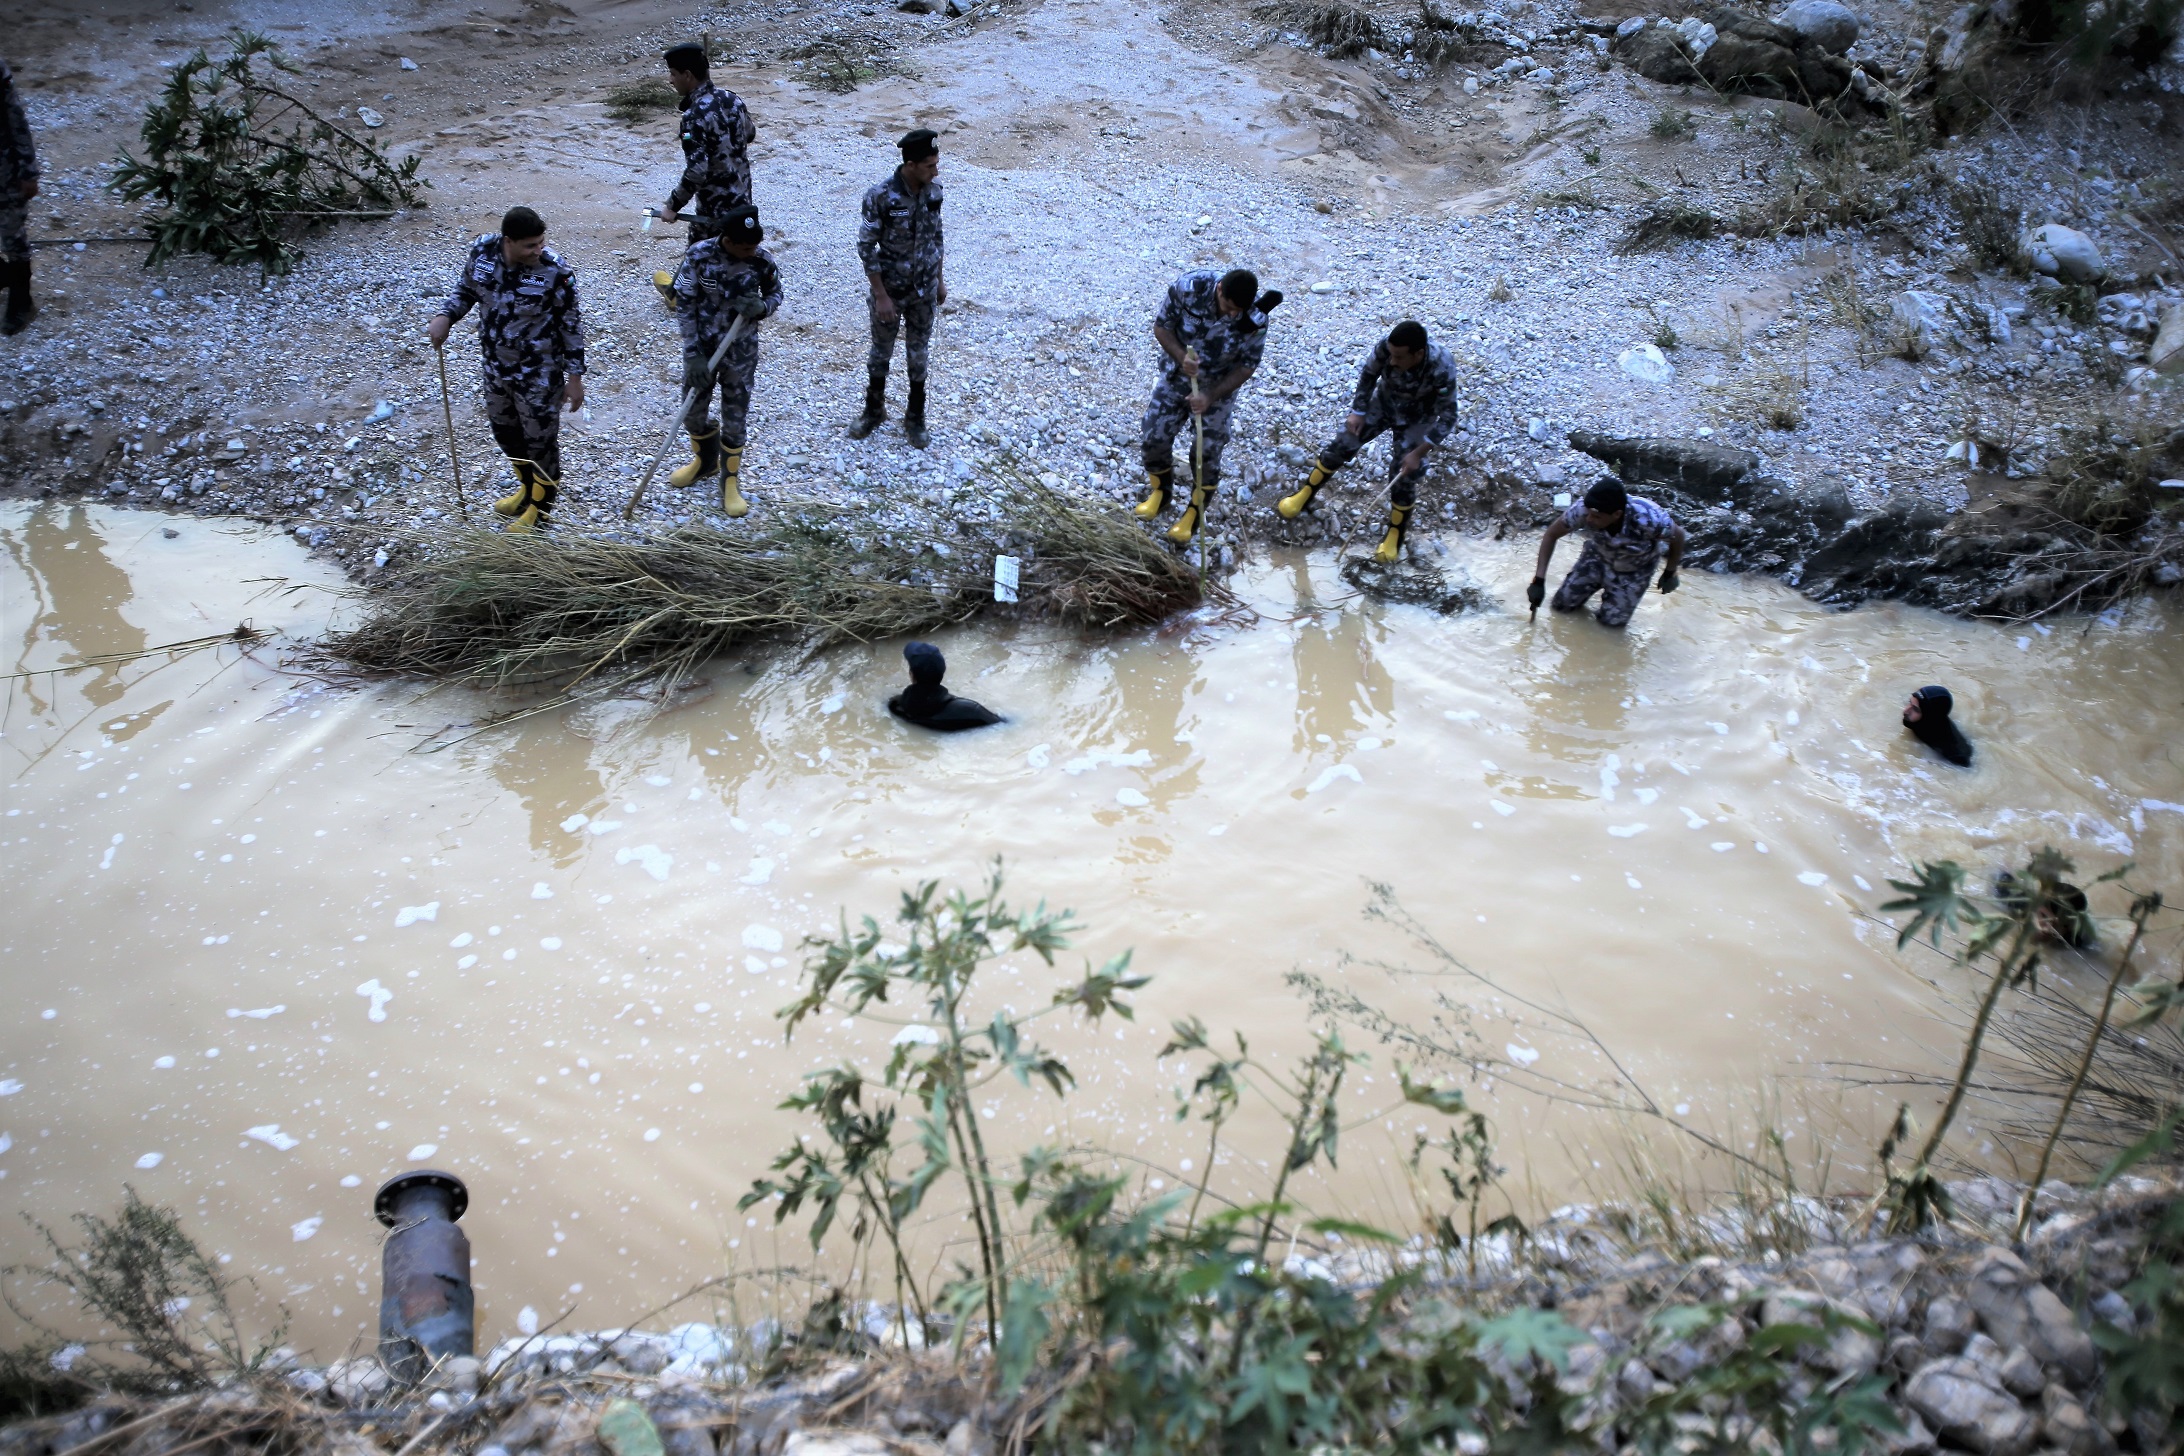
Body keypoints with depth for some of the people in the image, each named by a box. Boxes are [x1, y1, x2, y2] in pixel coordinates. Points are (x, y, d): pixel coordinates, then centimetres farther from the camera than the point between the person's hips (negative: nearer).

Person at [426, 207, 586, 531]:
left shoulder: (556, 271, -23)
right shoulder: (481, 251, -11)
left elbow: (571, 325, -13)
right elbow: (466, 289, 9)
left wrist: (574, 376, -11)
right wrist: (445, 316, -9)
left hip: (539, 374, -6)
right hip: (496, 367, 6)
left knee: (540, 440, 9)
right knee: (505, 432, 23)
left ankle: (540, 508, 31)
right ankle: (528, 488, 48)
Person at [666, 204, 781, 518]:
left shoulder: (762, 260, -15)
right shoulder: (699, 255, -18)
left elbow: (775, 294, 3)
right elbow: (684, 305, -12)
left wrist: (761, 307, -21)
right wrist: (693, 355, -15)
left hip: (741, 351, -1)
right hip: (701, 347, 1)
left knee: (734, 419, 7)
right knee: (693, 412, 16)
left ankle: (730, 482, 26)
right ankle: (704, 460, 45)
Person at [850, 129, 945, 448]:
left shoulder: (933, 190, -7)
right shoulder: (880, 196, -22)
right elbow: (866, 247, -17)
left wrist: (940, 279, 11)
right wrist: (880, 295, -17)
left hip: (924, 290, 4)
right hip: (891, 289, -3)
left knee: (918, 353, 14)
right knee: (881, 353, 14)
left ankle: (915, 419, 29)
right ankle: (874, 411, 35)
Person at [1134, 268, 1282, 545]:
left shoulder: (1255, 319, -27)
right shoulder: (1188, 287, -27)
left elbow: (1246, 366, -14)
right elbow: (1161, 325, -12)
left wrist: (1211, 397, -23)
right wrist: (1180, 356, -30)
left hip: (1218, 386, -1)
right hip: (1177, 375, 1)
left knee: (1207, 453, 3)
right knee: (1153, 438, 4)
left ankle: (1194, 513, 27)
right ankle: (1161, 491, 34)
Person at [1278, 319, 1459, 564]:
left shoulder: (1441, 369, -39)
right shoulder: (1386, 347, -32)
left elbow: (1448, 418, -26)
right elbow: (1368, 374, -9)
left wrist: (1418, 453, -27)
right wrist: (1358, 412, -9)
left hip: (1417, 419, -3)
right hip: (1382, 403, 3)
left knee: (1403, 476, -3)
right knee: (1340, 446, 3)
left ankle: (1395, 536, 20)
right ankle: (1305, 496, 25)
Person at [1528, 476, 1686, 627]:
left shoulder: (1649, 519, -42)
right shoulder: (1583, 510, -36)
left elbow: (1678, 537, -19)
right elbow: (1551, 534, -18)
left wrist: (1669, 575, -5)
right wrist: (1539, 580, -24)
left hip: (1635, 569, -2)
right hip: (1599, 556, 2)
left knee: (1611, 621, -4)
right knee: (1562, 604, 0)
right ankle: (1601, 583, 27)